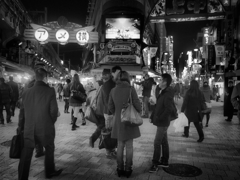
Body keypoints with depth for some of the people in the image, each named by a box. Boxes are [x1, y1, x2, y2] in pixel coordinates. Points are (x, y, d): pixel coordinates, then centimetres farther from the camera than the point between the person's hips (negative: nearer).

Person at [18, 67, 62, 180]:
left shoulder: (26, 92, 0)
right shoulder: (50, 91, -11)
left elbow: (23, 111, 7)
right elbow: (54, 110, -10)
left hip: (29, 128, 2)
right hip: (46, 127, -2)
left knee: (26, 155, 7)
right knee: (49, 149, 20)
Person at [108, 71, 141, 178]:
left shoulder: (113, 90, -2)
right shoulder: (131, 89, -13)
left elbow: (110, 107, 4)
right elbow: (137, 104, -12)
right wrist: (139, 112, 9)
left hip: (118, 121, 3)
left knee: (120, 145, 14)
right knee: (129, 146, 8)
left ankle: (120, 169, 18)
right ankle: (128, 169, 14)